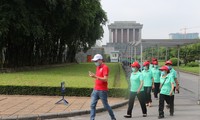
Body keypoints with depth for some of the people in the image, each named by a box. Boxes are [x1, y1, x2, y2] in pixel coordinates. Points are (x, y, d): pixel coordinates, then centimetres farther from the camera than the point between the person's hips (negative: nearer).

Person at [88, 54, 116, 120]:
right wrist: (93, 76, 2)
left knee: (106, 105, 5)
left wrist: (95, 76, -26)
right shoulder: (97, 67, 13)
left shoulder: (105, 67, -12)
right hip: (95, 90, 8)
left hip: (102, 90, -8)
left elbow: (105, 79, -20)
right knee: (92, 105, -1)